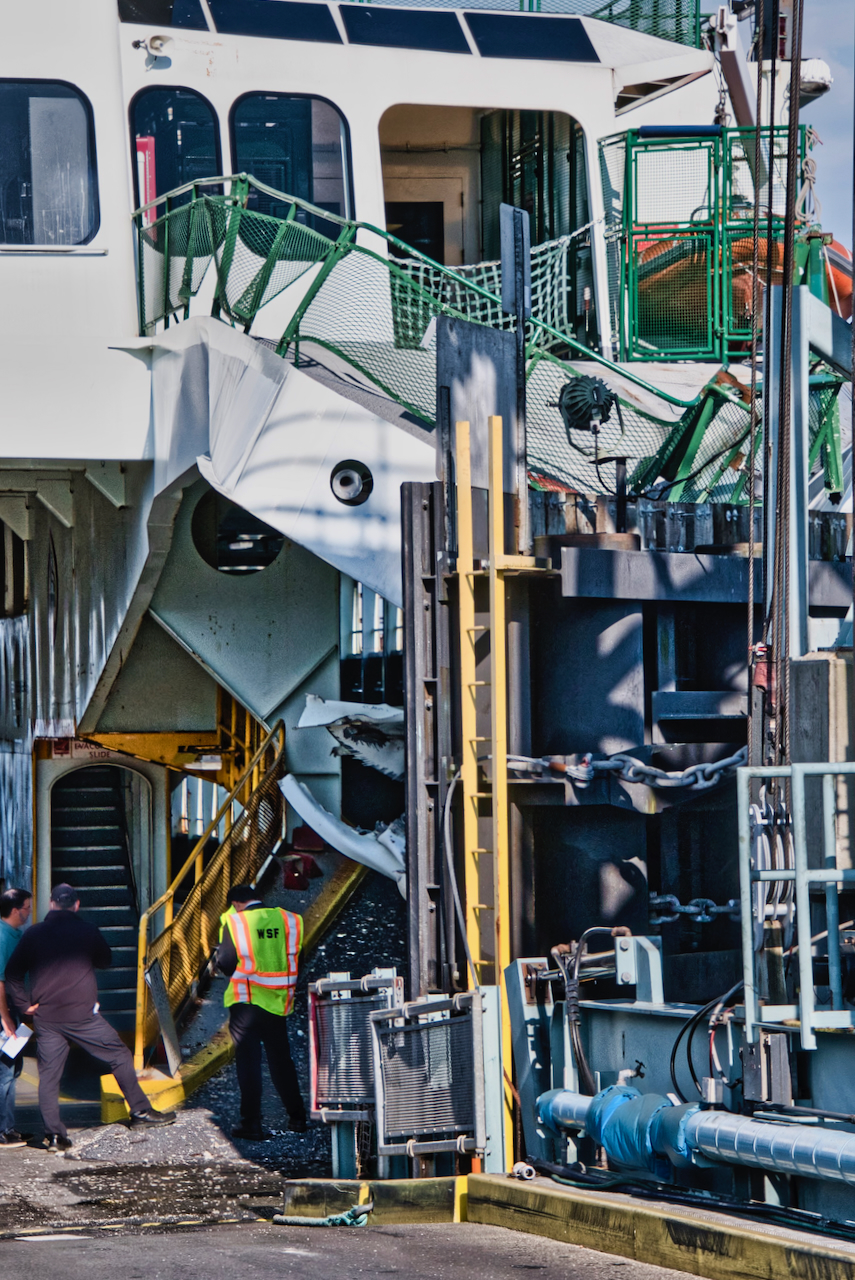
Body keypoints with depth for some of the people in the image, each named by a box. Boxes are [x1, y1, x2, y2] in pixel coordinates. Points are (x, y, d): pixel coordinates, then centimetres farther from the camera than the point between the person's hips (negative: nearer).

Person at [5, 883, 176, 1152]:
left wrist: (25, 1004, 7)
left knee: (48, 1076, 6)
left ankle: (54, 1134, 2)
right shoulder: (86, 931, -2)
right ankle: (140, 1111, 14)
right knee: (119, 1056, 11)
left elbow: (12, 972, 3)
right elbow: (106, 961, 13)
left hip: (46, 1017, 2)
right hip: (82, 1015, -2)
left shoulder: (34, 934, 3)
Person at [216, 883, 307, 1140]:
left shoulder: (234, 922, -9)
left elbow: (225, 964, -9)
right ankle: (297, 1117, 22)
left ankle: (252, 1123, -1)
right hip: (278, 1002, 4)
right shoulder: (288, 920, 1)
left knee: (248, 1060, 2)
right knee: (281, 1059, 16)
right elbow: (295, 959, 7)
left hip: (246, 1002, -4)